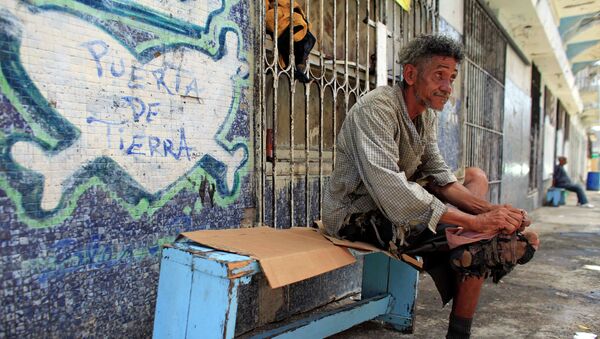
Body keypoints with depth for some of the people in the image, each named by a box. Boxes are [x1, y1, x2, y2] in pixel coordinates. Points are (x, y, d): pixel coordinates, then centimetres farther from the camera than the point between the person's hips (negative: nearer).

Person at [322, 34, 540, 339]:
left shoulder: (427, 114, 6)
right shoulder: (375, 109, -23)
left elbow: (439, 176, 5)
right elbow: (390, 190, -33)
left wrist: (489, 209, -11)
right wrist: (474, 222, -30)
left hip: (396, 202, 10)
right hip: (358, 214, -9)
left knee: (475, 177, 11)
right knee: (480, 239, -18)